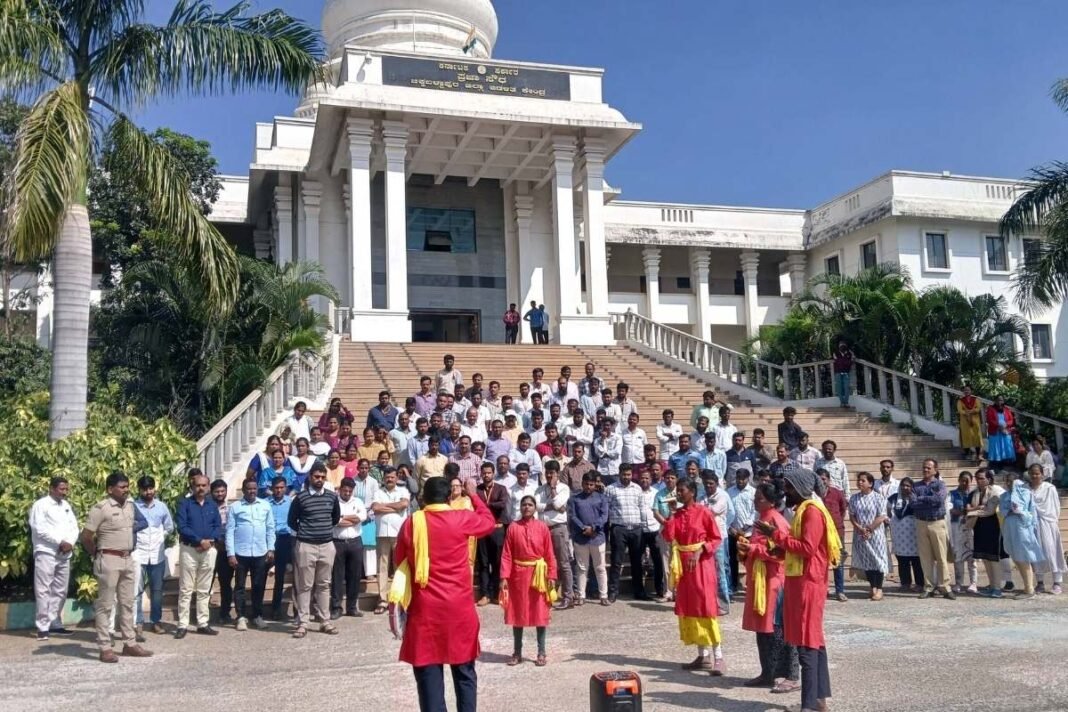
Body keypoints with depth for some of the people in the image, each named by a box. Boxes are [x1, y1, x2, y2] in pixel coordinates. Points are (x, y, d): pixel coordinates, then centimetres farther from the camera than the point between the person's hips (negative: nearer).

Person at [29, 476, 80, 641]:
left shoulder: (66, 505, 15)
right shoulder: (40, 505, -5)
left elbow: (74, 526, 12)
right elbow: (39, 528, -14)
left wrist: (70, 542, -7)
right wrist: (60, 542, -16)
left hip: (64, 553, 7)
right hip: (46, 552, -7)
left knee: (60, 590, 10)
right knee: (43, 590, -6)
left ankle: (55, 624, 18)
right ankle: (43, 627, -4)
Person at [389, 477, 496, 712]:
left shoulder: (411, 523, -2)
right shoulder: (462, 519, -4)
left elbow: (399, 560, 10)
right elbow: (489, 521, 16)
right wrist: (473, 495, 27)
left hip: (425, 608, 0)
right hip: (459, 606, 0)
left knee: (428, 671, 5)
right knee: (464, 671, 12)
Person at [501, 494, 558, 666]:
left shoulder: (542, 527, -2)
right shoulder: (513, 527, -2)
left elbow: (550, 554, 0)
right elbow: (507, 555, -3)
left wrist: (552, 576, -6)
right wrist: (504, 577, -10)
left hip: (538, 575, 0)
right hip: (518, 574, 1)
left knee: (540, 613, 4)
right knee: (517, 613, 8)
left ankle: (541, 653, 13)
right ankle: (517, 652, 18)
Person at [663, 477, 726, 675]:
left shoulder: (704, 513, -9)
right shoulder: (676, 514, 8)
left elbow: (716, 538, -6)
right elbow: (668, 537, -2)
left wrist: (700, 551, -18)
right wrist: (671, 514, -7)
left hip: (702, 564, -6)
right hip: (683, 565, 6)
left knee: (706, 607, -8)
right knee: (689, 609, 8)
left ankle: (718, 658, -5)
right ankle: (703, 655, 15)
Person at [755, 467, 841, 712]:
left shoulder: (812, 511, -14)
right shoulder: (804, 510, 18)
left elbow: (807, 548, -22)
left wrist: (776, 534, -17)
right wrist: (777, 539, 8)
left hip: (807, 584, -10)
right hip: (801, 582, 10)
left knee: (806, 644, -9)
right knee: (814, 641, 12)